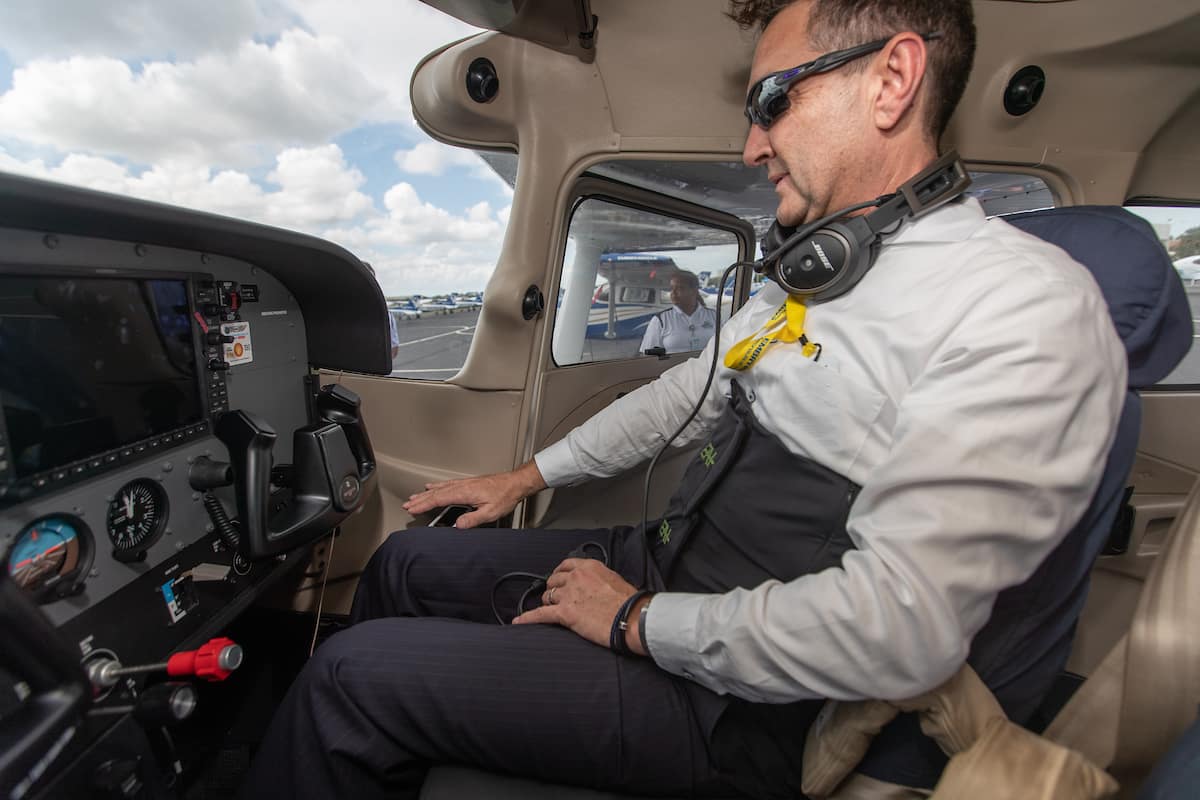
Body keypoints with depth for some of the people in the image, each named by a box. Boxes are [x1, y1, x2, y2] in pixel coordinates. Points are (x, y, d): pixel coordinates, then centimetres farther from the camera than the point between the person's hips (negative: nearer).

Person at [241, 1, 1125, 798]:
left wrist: (637, 622, -16)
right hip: (662, 562, 8)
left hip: (745, 696, -7)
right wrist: (530, 475, 16)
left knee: (353, 673, -9)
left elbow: (902, 628, -27)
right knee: (409, 558, 14)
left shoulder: (1030, 303, -19)